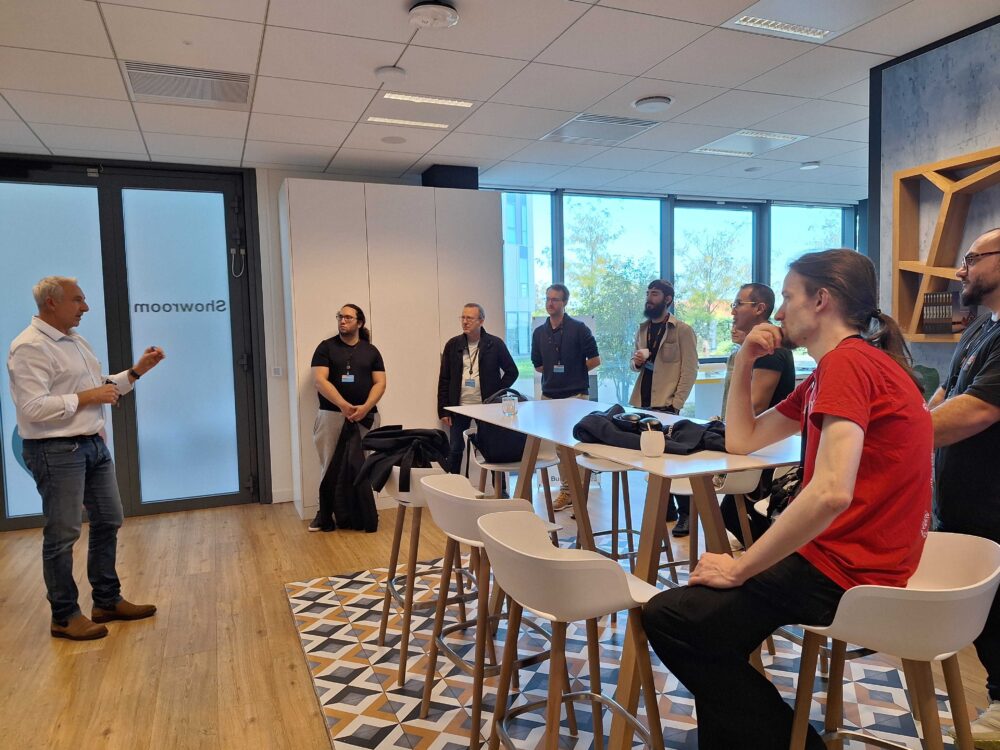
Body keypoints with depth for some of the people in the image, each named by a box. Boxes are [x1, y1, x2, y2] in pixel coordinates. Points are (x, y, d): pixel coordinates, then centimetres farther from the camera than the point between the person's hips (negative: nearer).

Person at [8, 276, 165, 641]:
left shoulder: (76, 341, 14)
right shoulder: (30, 347, -15)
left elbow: (101, 388, 19)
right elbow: (33, 407, -24)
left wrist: (136, 371, 9)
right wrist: (87, 397, -18)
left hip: (93, 445, 9)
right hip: (56, 452, -9)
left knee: (108, 522, 14)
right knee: (62, 534, 1)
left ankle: (108, 601, 28)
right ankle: (64, 617, 16)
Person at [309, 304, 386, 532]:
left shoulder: (370, 351, 11)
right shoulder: (326, 347, 5)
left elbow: (380, 383, 5)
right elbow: (319, 380, -6)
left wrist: (365, 407, -12)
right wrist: (343, 406, -18)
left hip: (365, 417, 2)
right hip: (332, 416, -1)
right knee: (331, 467, 1)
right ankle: (325, 514, 14)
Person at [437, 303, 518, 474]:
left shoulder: (495, 344, -4)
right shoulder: (453, 344, 3)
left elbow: (512, 371, 3)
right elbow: (444, 380, 5)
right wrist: (443, 410, 1)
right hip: (459, 407, 2)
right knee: (455, 450, 6)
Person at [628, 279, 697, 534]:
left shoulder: (683, 330, -4)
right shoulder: (642, 329, 14)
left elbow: (690, 370, -8)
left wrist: (676, 403, -14)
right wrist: (636, 361, -3)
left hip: (666, 404, -6)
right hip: (643, 402, 6)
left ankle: (685, 513, 8)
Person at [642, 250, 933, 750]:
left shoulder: (847, 361, -19)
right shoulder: (842, 369, 15)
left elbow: (831, 493, -31)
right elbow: (741, 440, 16)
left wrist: (739, 569, -23)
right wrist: (744, 361, 7)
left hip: (843, 572, -11)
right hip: (846, 557, 11)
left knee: (668, 617, -10)